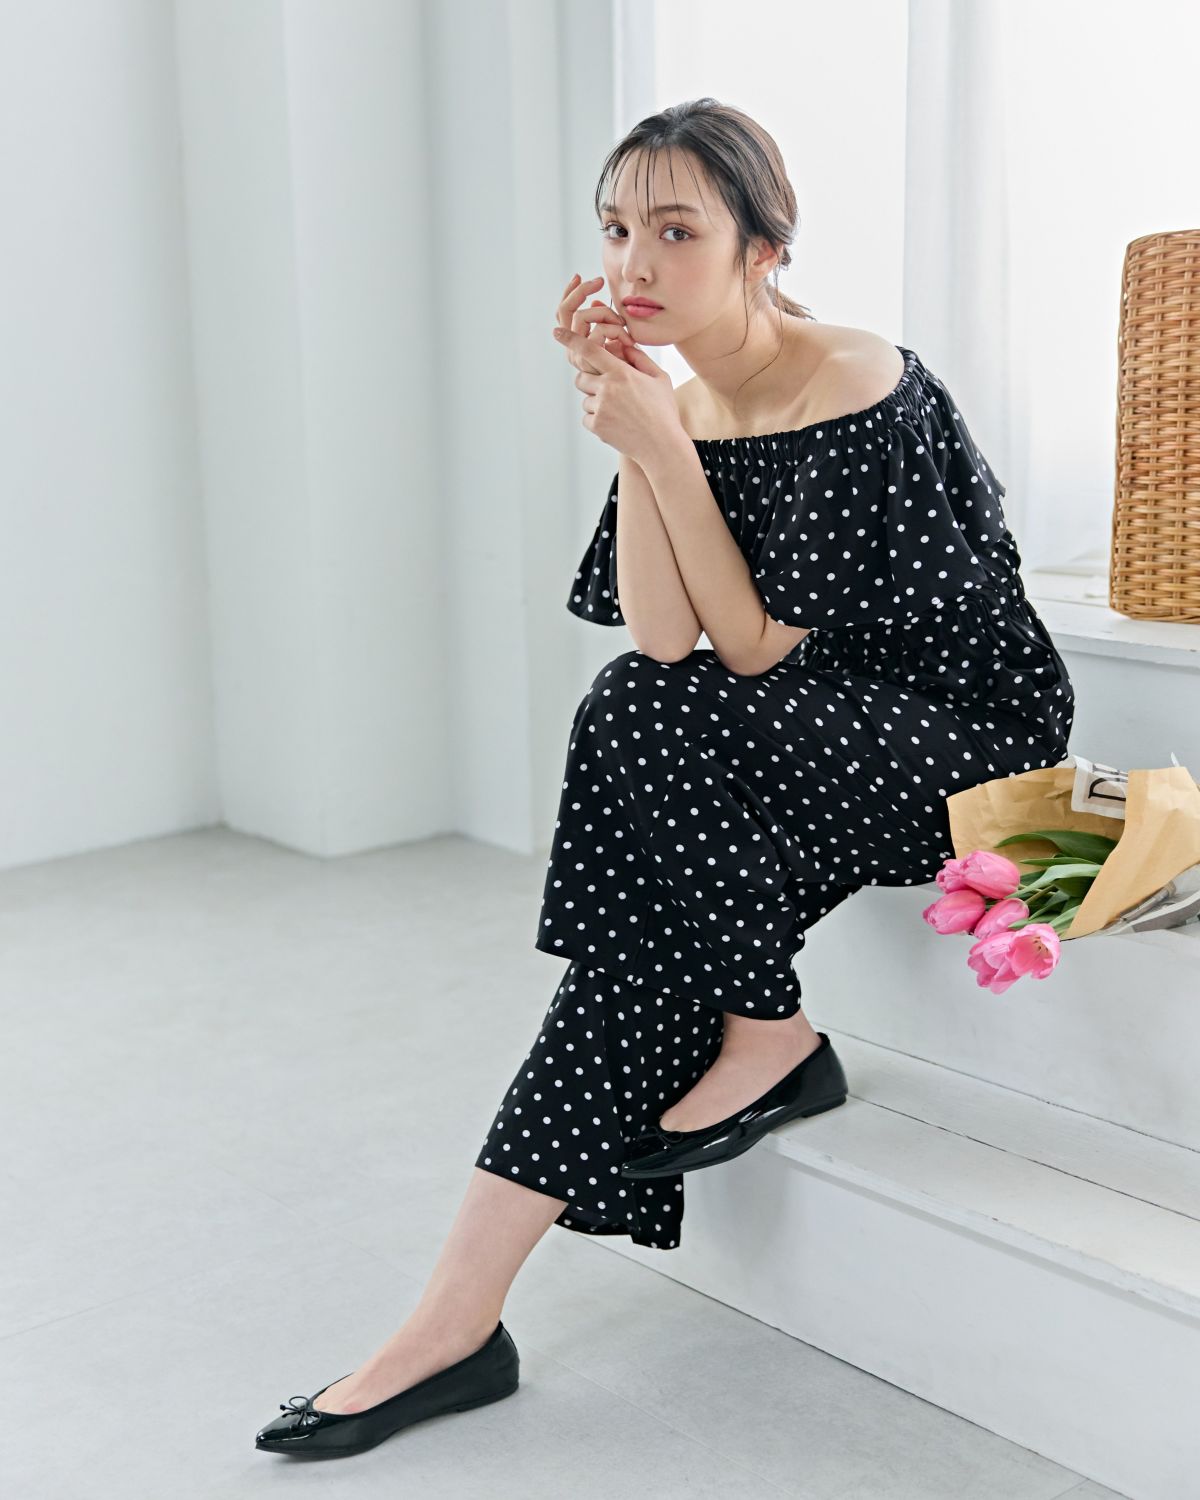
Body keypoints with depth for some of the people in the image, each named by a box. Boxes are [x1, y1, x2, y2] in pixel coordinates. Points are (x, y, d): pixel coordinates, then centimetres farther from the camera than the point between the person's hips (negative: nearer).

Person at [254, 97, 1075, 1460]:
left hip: (966, 737, -6)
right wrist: (631, 437, -16)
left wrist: (660, 450, -23)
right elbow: (667, 640, -10)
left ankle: (769, 1039, -9)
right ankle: (459, 1320, -15)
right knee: (648, 921, -18)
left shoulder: (860, 388, -18)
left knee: (637, 724, -28)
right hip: (789, 753, 7)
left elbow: (755, 654, -20)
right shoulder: (683, 403, 3)